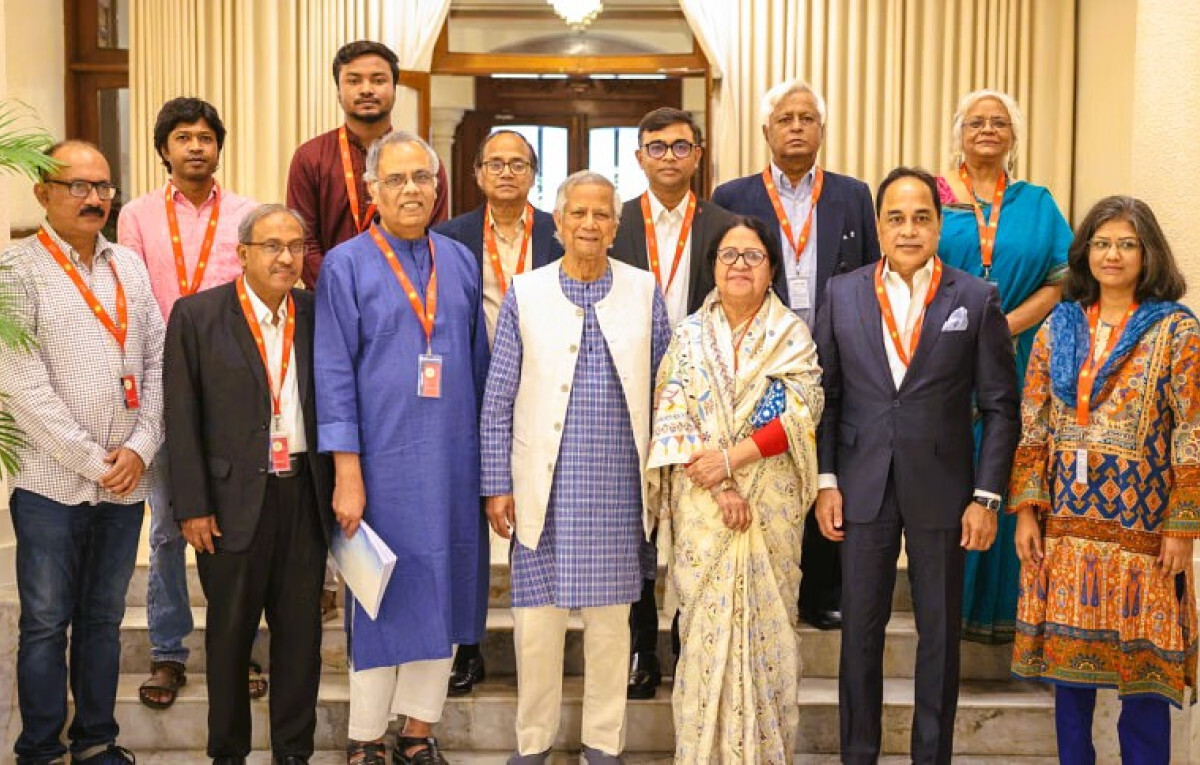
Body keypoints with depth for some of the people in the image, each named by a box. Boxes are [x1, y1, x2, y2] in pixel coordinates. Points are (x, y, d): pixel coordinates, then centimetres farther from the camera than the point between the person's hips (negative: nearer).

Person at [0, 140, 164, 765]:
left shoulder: (130, 266, 10)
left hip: (126, 482, 4)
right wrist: (93, 461, -12)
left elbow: (156, 363, 9)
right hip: (52, 481, -4)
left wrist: (140, 448, -4)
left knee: (104, 619, 13)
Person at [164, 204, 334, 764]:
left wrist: (338, 486, 3)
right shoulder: (196, 316, -4)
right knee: (230, 633, 11)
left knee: (301, 630, 9)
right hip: (234, 500, -3)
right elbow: (181, 418, -5)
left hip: (305, 494, 3)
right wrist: (193, 507, -9)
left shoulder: (314, 314, 5)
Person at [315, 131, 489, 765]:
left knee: (439, 593, 10)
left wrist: (487, 457, 8)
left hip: (453, 461, 4)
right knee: (382, 598, 4)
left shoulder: (460, 262, 8)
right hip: (382, 462, -4)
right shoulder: (346, 266, -3)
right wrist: (347, 473, -12)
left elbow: (477, 362, 11)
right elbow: (334, 374, -7)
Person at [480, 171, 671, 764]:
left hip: (617, 490, 1)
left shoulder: (644, 292, 4)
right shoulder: (526, 294, 2)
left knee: (611, 617, 8)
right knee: (536, 618, 4)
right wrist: (497, 486, -1)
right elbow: (497, 402, 3)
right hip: (544, 487, -1)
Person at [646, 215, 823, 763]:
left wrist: (730, 458, -15)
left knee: (764, 624, 2)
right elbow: (672, 415, -2)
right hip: (701, 505, 0)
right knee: (707, 622, 1)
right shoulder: (690, 334, 7)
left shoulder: (792, 335, 5)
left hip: (771, 505, 0)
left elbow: (800, 415, -6)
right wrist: (719, 488, -13)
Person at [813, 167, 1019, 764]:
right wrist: (826, 480, -2)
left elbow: (1000, 405, -1)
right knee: (861, 628, 9)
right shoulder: (842, 295, 3)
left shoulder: (977, 300, -1)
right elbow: (826, 395, 5)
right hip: (863, 487, 1)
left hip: (941, 490, -1)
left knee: (940, 632, 9)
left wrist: (986, 495, -6)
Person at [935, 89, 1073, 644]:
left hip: (1015, 362, 1)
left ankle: (997, 603, 13)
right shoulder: (931, 197, 7)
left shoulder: (1037, 204, 11)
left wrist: (1004, 326, -12)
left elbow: (1061, 280, 2)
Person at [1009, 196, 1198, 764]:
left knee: (1142, 657, 2)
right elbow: (1032, 425, 7)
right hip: (1066, 521, 3)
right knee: (1067, 649, 9)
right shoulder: (1059, 326, 8)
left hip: (1141, 524, -3)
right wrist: (1025, 510, 1)